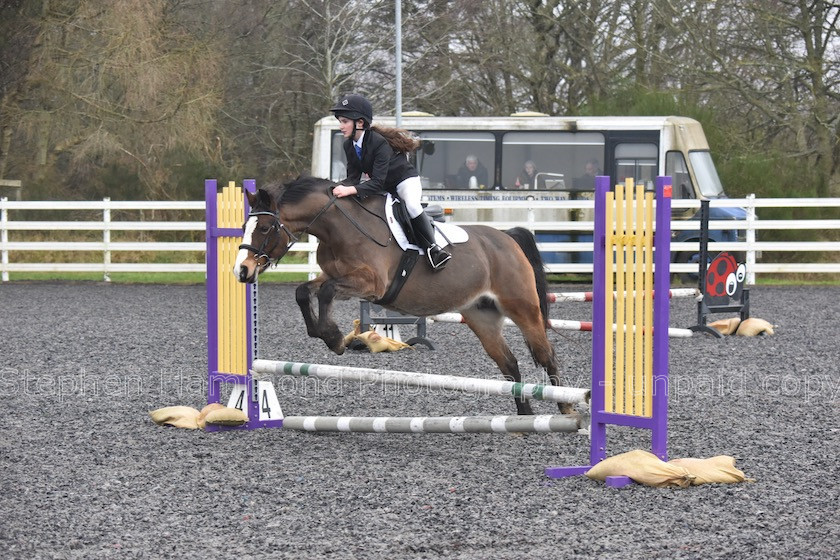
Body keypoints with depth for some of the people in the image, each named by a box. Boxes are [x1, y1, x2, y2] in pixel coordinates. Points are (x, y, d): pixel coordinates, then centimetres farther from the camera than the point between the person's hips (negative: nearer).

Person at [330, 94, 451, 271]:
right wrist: (342, 187, -31)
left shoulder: (379, 143, -31)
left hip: (405, 181, -9)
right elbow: (353, 177, -8)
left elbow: (377, 182, -36)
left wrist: (351, 190, -48)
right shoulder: (349, 145, -7)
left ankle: (432, 247, -24)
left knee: (412, 206, -33)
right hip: (383, 188, 9)